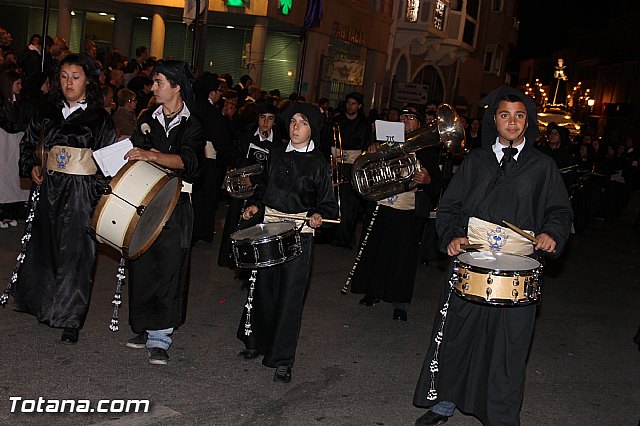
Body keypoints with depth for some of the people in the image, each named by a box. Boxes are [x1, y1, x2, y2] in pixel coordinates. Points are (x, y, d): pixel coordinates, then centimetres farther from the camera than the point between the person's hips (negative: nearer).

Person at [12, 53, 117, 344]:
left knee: (74, 252, -4)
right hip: (50, 188, 5)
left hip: (82, 191, -5)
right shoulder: (49, 113, 10)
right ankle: (46, 306, 30)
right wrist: (30, 167, 7)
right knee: (44, 246, 12)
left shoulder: (99, 118, -4)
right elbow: (27, 142, 25)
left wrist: (98, 197, -15)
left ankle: (71, 320, 5)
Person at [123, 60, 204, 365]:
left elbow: (188, 161, -17)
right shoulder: (147, 118, 13)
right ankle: (145, 328, 19)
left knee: (169, 268, -4)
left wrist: (153, 155, -29)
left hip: (175, 205, -4)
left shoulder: (193, 125, -1)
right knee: (142, 265, 5)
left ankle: (159, 338, 2)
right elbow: (134, 154, 18)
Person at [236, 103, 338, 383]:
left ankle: (282, 360, 7)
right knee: (262, 288, 12)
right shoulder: (276, 153, 9)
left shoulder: (318, 163, -3)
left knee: (290, 295, -2)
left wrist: (318, 216, -20)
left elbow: (328, 204, -1)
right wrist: (255, 204, 5)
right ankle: (256, 342, 31)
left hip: (299, 233, -4)